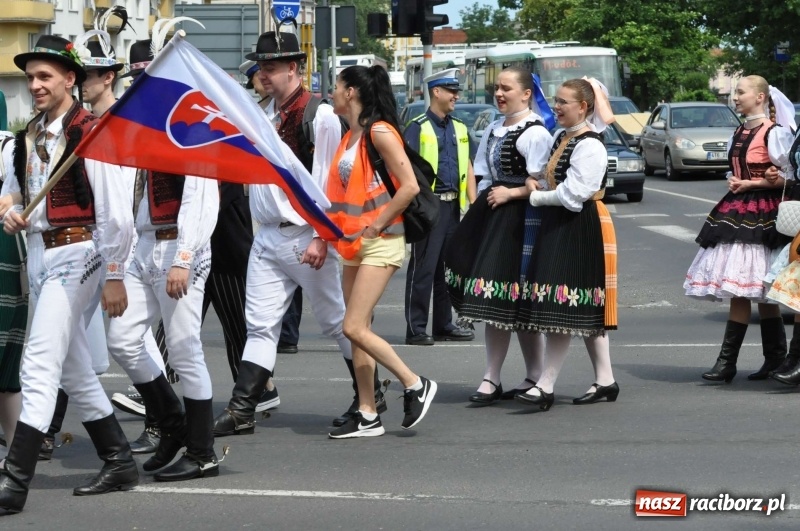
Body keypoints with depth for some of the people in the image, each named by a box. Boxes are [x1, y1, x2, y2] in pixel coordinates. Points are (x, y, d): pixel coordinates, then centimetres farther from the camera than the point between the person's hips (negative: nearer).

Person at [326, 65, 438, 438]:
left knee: (354, 328, -14)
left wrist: (377, 224, -15)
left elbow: (409, 186, -19)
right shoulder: (350, 137, 15)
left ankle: (416, 385, -1)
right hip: (353, 244, 9)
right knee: (358, 330, 6)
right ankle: (367, 415, 9)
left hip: (379, 242, -9)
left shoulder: (379, 132, -12)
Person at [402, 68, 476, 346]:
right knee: (423, 268, -6)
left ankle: (444, 325, 20)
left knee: (449, 267, 12)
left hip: (453, 205, 7)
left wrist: (473, 204, 10)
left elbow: (467, 167, 19)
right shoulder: (417, 128, -6)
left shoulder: (459, 128, 15)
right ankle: (416, 329, -2)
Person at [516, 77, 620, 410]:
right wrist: (538, 192, 0)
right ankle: (605, 381, 19)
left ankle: (545, 387, -10)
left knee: (562, 309, -10)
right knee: (585, 313, 13)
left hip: (581, 231, -10)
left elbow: (572, 195, -21)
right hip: (558, 227, 10)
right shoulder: (561, 138, 14)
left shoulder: (590, 145, -15)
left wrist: (536, 197, -8)